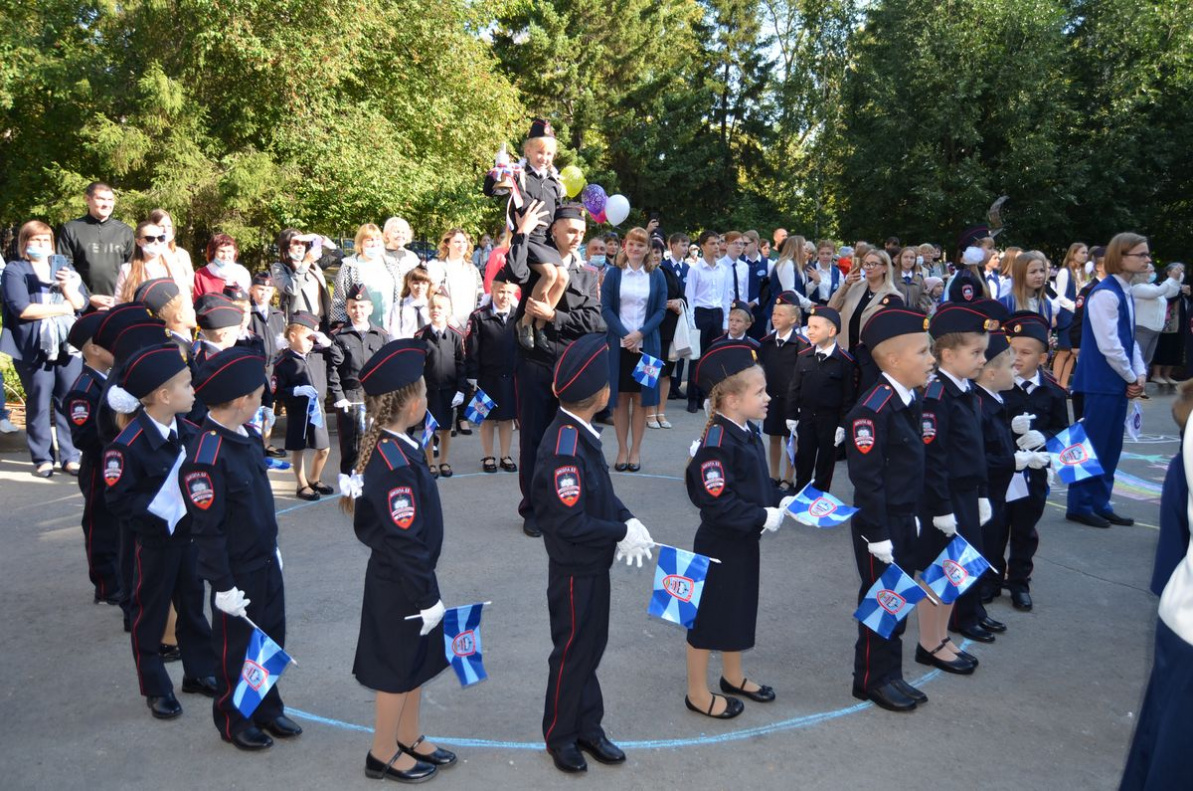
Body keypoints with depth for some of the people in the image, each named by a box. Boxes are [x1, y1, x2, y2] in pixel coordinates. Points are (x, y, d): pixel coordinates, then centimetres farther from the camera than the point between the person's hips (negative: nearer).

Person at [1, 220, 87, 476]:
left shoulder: (64, 267, 16)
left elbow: (82, 303, 7)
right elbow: (21, 309, -11)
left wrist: (68, 288, -14)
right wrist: (63, 308, -5)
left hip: (68, 344, 3)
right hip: (34, 347, -3)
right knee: (39, 403, -1)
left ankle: (70, 456, 7)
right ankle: (42, 458, 7)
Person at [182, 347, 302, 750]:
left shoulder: (249, 436, -1)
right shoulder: (206, 457, -26)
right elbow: (207, 530, -22)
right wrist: (224, 586, -17)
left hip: (267, 562, 8)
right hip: (237, 573, -7)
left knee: (272, 639, 20)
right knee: (236, 648, 12)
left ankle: (268, 709, 40)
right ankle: (234, 721, 34)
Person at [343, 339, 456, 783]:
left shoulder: (384, 446, 2)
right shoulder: (397, 464, -29)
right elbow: (405, 541, -27)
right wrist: (426, 597, -19)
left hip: (400, 578, 9)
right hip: (401, 585, -9)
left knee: (416, 664, 22)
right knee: (398, 670, 8)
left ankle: (408, 739, 38)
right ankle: (383, 755, 26)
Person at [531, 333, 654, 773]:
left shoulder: (580, 433, 0)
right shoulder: (564, 448, -29)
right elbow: (571, 524, -29)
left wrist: (627, 518, -7)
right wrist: (623, 533, -19)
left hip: (592, 565, 9)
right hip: (575, 571, -9)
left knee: (591, 646, 20)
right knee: (573, 651, 9)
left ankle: (587, 727, 36)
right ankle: (560, 736, 29)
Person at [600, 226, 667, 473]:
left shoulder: (656, 275, 5)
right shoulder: (613, 273, 2)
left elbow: (661, 310, 1)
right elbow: (606, 308, -3)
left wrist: (640, 334, -13)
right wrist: (624, 334, -14)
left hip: (646, 344, 1)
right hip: (619, 343, 0)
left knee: (641, 398, 4)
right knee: (620, 397, 3)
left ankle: (635, 450, 12)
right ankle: (622, 450, 12)